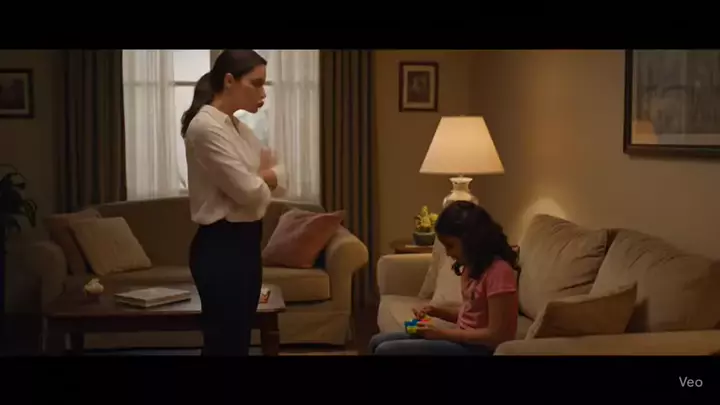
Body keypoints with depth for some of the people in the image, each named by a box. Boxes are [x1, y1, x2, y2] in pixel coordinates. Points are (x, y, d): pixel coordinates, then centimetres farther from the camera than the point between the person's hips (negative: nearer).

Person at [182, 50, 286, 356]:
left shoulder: (238, 127, 13)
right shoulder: (206, 126, -16)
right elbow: (249, 191, -20)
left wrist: (259, 178, -9)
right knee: (224, 343, -2)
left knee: (238, 341, 14)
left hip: (245, 243, 9)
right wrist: (266, 180, 2)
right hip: (221, 247, -9)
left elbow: (279, 178, 11)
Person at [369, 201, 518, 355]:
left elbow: (496, 335, -22)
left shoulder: (498, 271, -21)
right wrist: (436, 311, 4)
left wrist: (443, 333, -17)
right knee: (378, 342, 6)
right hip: (463, 339, 10)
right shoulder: (473, 266, 10)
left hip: (477, 349, -10)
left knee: (386, 350, -16)